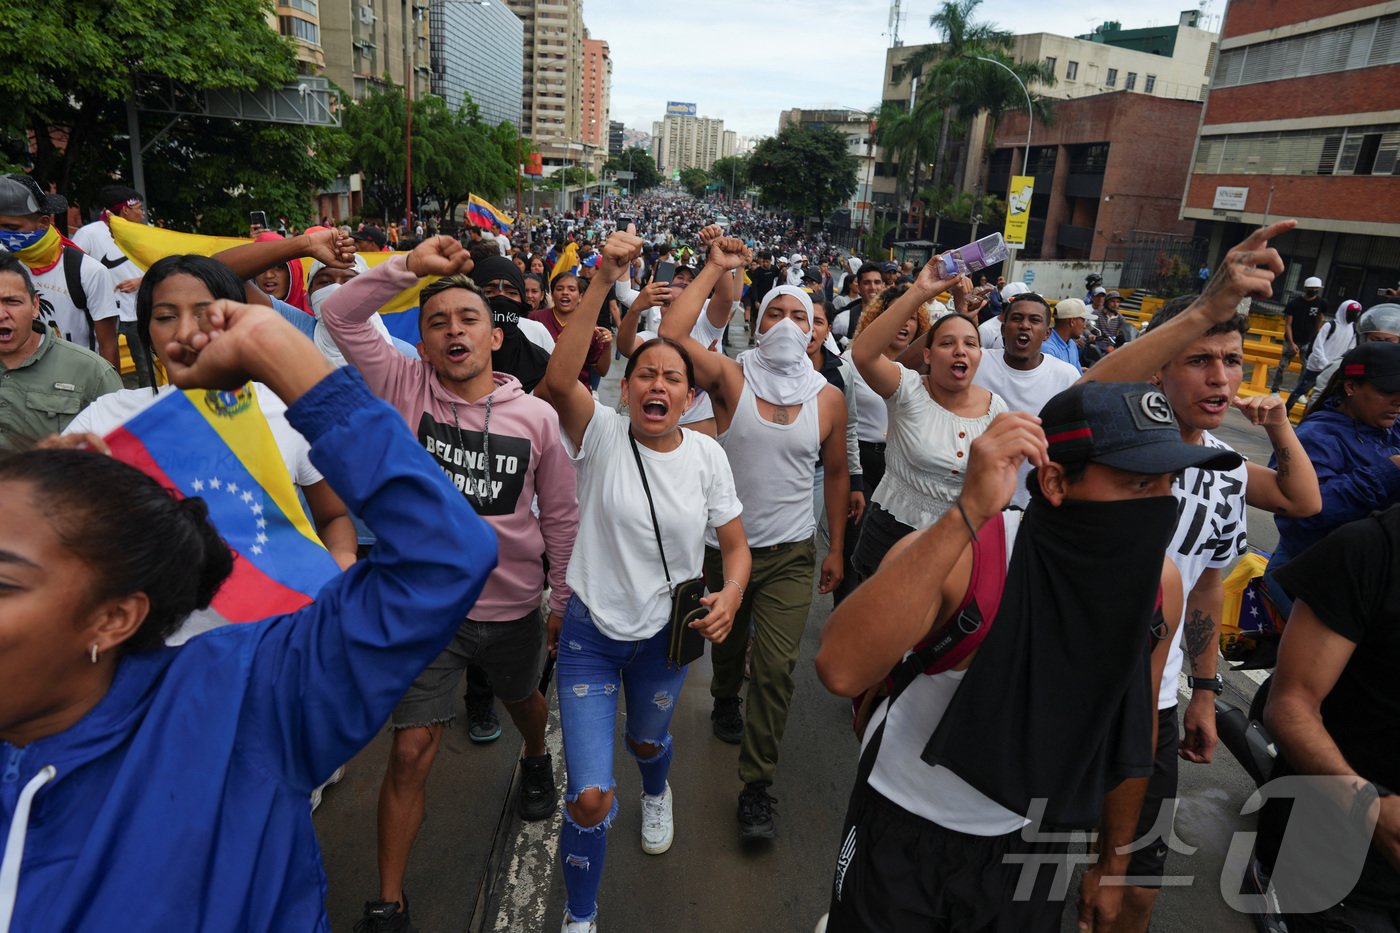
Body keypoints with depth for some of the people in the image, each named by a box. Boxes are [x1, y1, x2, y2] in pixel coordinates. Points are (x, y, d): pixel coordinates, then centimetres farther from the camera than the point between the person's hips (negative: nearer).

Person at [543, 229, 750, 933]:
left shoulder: (706, 455, -7)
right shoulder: (602, 433, -15)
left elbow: (736, 544, 0)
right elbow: (558, 378, -35)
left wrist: (730, 594, -20)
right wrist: (603, 282, -39)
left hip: (665, 635, 3)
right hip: (591, 632, -2)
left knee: (648, 739, 30)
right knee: (589, 796, -5)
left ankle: (656, 792, 70)